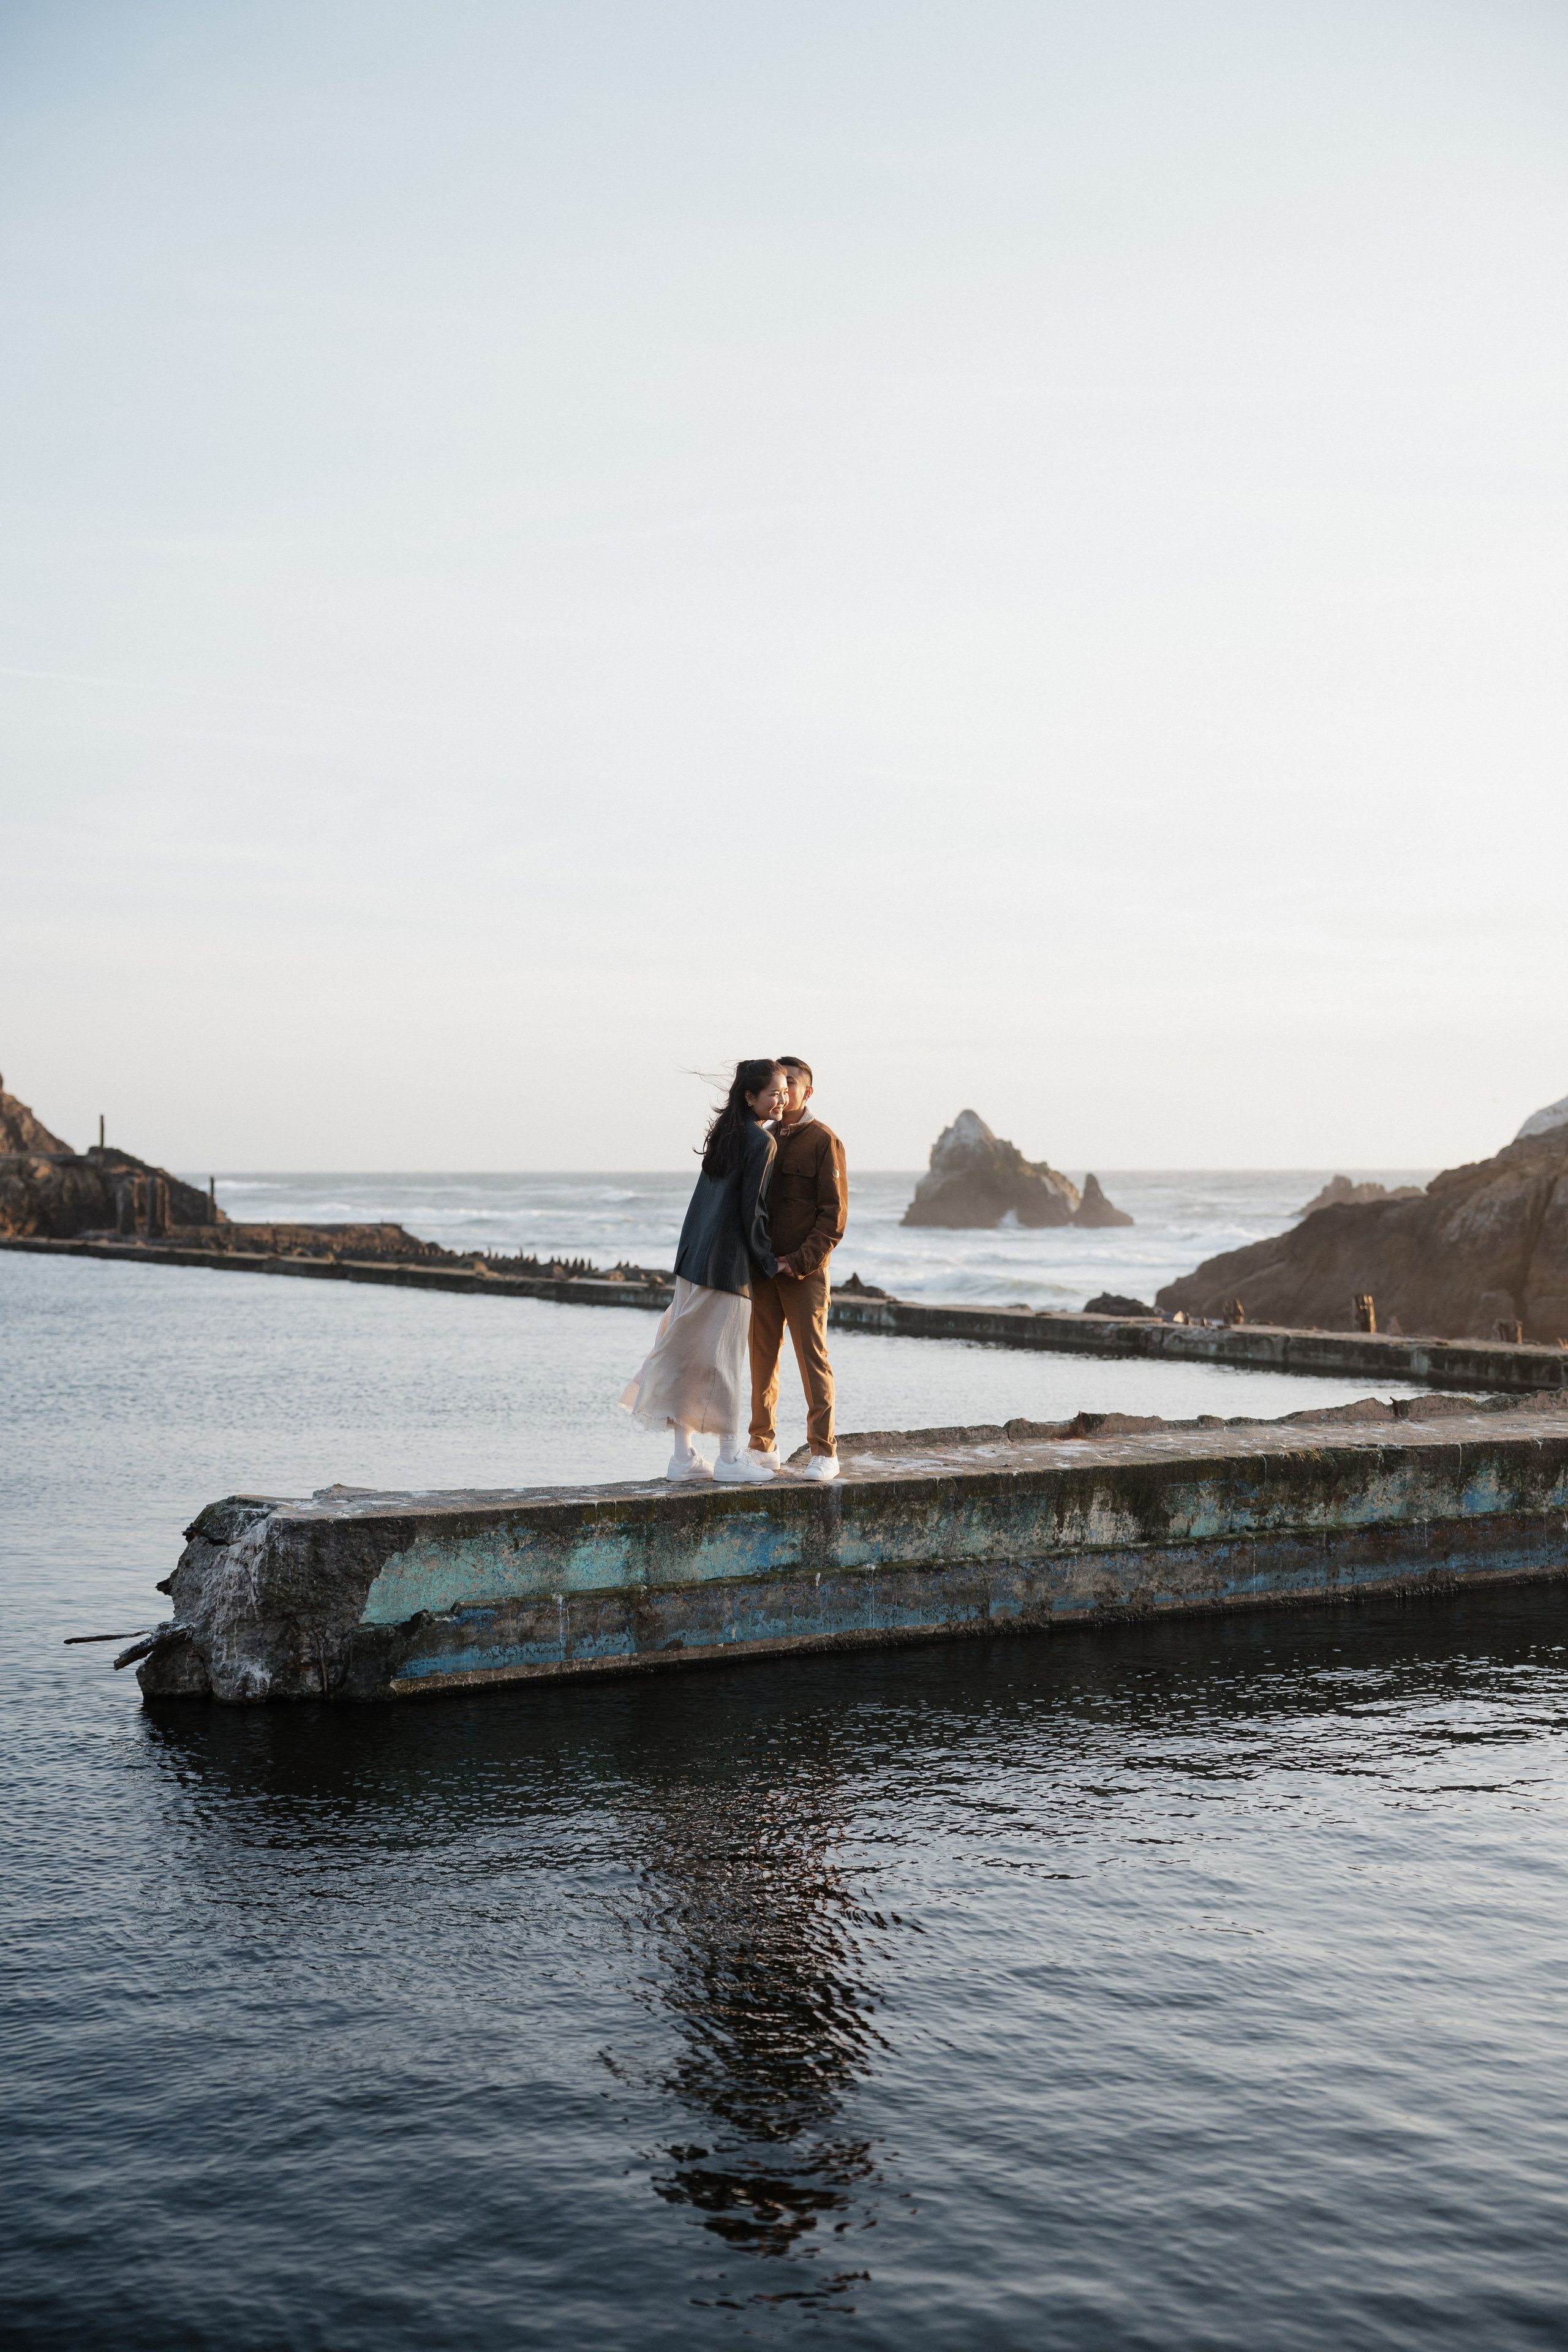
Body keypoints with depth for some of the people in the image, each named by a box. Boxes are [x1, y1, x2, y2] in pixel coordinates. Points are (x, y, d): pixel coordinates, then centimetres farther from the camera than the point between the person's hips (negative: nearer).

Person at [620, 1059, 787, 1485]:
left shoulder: (724, 1132, 13)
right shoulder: (761, 1142, -11)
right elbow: (752, 1210, -14)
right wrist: (769, 1263, -2)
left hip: (694, 1258, 8)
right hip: (730, 1265, -8)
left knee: (689, 1355, 9)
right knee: (725, 1357, -1)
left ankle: (684, 1456, 13)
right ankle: (729, 1458, 7)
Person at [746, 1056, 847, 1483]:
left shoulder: (823, 1141, -4)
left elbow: (834, 1215, -8)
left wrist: (800, 1260, -16)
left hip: (805, 1272, -5)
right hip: (763, 1269, 5)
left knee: (812, 1357, -5)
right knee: (762, 1357, 8)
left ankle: (824, 1452, -1)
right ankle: (763, 1445, 16)